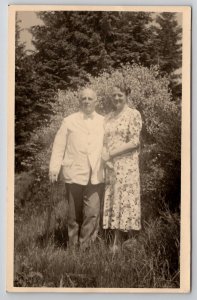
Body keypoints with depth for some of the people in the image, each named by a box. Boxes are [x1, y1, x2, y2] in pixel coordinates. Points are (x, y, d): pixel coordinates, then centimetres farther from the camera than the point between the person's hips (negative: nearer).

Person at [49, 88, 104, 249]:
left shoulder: (103, 122, 11)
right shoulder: (69, 121, 7)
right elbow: (59, 145, 3)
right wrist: (54, 168, -4)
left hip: (96, 175, 1)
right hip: (75, 173, 0)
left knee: (92, 213, -6)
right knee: (74, 214, 9)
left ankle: (86, 247, 4)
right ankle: (73, 246, 21)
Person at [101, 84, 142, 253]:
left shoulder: (133, 115, -3)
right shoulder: (109, 117, 14)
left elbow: (134, 142, -10)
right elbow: (105, 141, 15)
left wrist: (111, 153, -13)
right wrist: (104, 155, -6)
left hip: (126, 165, -5)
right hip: (110, 166, 6)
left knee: (125, 200, -5)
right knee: (112, 202, 5)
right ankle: (117, 242, 11)